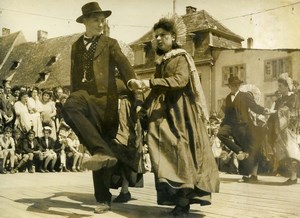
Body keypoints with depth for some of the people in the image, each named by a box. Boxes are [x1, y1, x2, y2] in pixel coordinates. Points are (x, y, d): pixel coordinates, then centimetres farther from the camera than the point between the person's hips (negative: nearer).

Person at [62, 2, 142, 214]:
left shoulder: (110, 43, 10)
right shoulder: (77, 46, 20)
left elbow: (123, 64, -8)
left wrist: (132, 80, -27)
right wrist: (75, 96, 18)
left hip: (105, 99, -2)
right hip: (84, 96, 2)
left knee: (103, 152, -3)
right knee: (69, 107, -36)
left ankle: (103, 198, 8)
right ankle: (102, 151, -34)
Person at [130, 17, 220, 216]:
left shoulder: (182, 57, -2)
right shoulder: (161, 61, 18)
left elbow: (180, 80, -21)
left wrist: (150, 82, -26)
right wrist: (144, 107, 16)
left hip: (180, 111, -6)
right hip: (163, 111, 6)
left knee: (180, 149, -13)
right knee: (166, 150, -3)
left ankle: (185, 198, -10)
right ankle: (178, 197, -1)